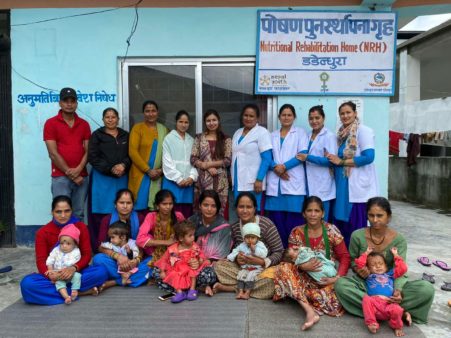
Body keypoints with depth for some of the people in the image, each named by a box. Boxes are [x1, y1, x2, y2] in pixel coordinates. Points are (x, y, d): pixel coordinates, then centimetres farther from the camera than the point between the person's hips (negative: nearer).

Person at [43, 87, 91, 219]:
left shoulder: (84, 124, 10)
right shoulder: (51, 123, -1)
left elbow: (88, 150, 5)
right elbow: (53, 153, -7)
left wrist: (78, 169, -11)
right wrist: (70, 173, -9)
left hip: (81, 176, 3)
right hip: (60, 177, -3)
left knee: (78, 214, 7)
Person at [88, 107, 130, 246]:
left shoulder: (125, 135, 15)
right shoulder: (97, 135, 5)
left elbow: (130, 155, 9)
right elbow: (93, 157, -4)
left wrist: (123, 165, -12)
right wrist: (111, 169, -13)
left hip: (121, 179, 3)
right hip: (102, 178, -3)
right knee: (100, 213, -5)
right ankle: (98, 246, 2)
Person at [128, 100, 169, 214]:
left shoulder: (164, 130, 10)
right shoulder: (137, 128, 1)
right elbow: (132, 152, -7)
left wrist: (162, 169, -7)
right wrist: (148, 170, -12)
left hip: (158, 175, 3)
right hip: (140, 174, -2)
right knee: (140, 205, -2)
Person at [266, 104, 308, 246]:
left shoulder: (300, 132, 11)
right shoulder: (272, 135, 19)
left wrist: (284, 166, -13)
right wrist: (275, 168, -11)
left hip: (293, 182, -3)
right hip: (275, 183, 3)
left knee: (293, 220, -7)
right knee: (277, 219, 1)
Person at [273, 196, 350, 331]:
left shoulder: (331, 230, -6)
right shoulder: (296, 233, -4)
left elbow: (344, 257, -4)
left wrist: (337, 278, -20)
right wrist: (303, 266, -28)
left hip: (328, 277, -1)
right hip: (306, 276, 2)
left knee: (332, 300, -34)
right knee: (284, 268, -30)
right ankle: (310, 311, -35)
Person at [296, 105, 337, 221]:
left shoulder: (329, 136, -6)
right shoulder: (308, 136, 13)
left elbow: (331, 161, -14)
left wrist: (308, 157, -13)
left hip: (322, 187, -6)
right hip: (309, 186, 6)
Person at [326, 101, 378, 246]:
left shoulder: (363, 131, -6)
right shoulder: (341, 133, 15)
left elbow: (369, 157, -17)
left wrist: (341, 162, -13)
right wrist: (331, 157, 2)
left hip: (358, 186, -7)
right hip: (343, 186, 7)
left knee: (356, 227, -2)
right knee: (341, 224, 9)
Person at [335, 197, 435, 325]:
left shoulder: (398, 239, -11)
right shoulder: (357, 236, -11)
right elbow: (352, 260, 4)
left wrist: (398, 290, -38)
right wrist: (358, 269, -21)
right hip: (364, 283, 0)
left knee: (427, 289, -25)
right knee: (340, 284, -33)